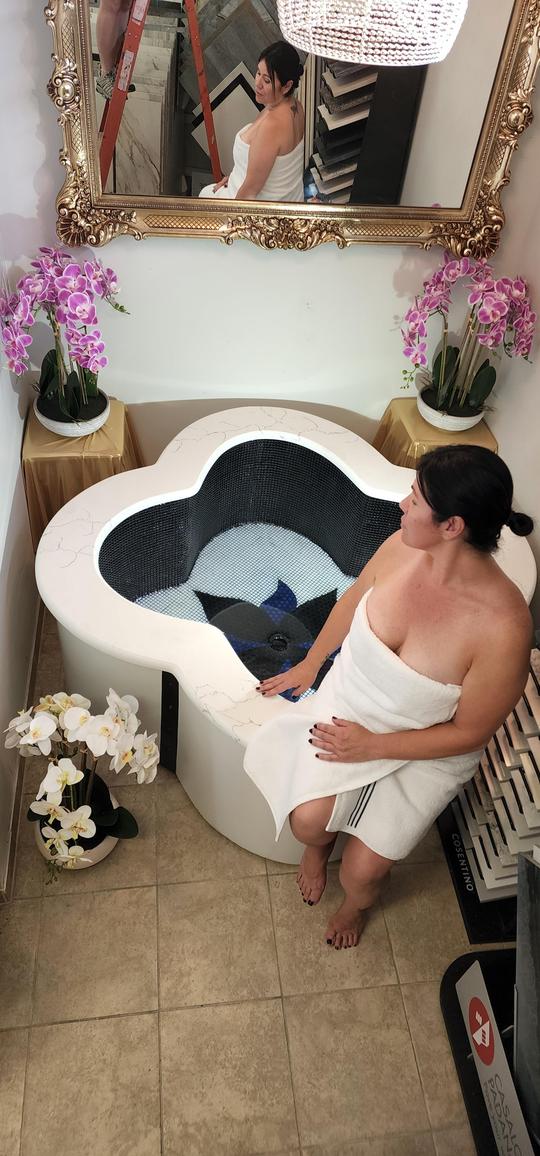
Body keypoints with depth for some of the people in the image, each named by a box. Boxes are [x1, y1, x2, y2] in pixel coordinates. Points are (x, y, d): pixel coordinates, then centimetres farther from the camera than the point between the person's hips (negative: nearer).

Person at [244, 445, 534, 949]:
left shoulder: (503, 627, -33)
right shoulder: (403, 548, -19)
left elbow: (470, 733, -18)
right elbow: (351, 601, 3)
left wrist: (373, 746, -16)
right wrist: (310, 663, 15)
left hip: (424, 752, -3)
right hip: (346, 705, 3)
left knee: (362, 870, -5)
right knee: (307, 818, -14)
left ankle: (355, 906, 36)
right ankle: (317, 845, 27)